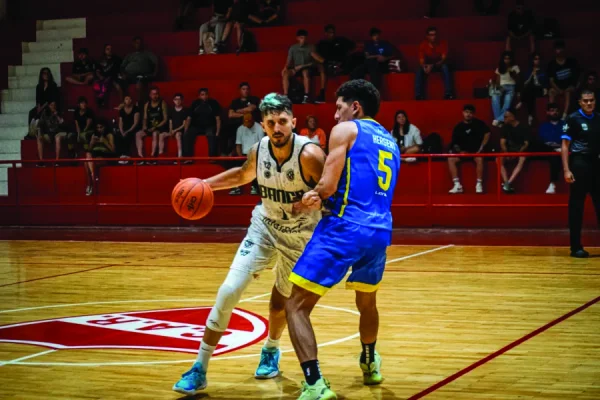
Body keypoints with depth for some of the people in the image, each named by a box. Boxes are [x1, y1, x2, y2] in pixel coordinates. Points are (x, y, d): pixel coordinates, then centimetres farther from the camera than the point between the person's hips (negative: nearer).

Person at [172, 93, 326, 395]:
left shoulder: (309, 155, -26)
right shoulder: (259, 151, -12)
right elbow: (243, 175, 12)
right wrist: (206, 183, 4)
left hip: (300, 236, -2)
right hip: (264, 226, 2)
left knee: (281, 301, 12)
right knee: (229, 290, -12)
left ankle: (271, 351, 47)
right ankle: (199, 369, -4)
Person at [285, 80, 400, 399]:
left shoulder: (346, 130, 1)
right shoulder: (390, 142, 24)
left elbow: (328, 186, -8)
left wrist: (310, 197, 13)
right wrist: (322, 198, 11)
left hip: (346, 229, -7)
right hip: (380, 231, 7)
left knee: (296, 306, -4)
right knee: (367, 301, 33)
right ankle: (370, 364, 52)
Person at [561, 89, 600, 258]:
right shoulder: (573, 119, -5)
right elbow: (565, 145, -7)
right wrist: (567, 170, -15)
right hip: (579, 164, -5)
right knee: (576, 206, -1)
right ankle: (576, 247, 3)